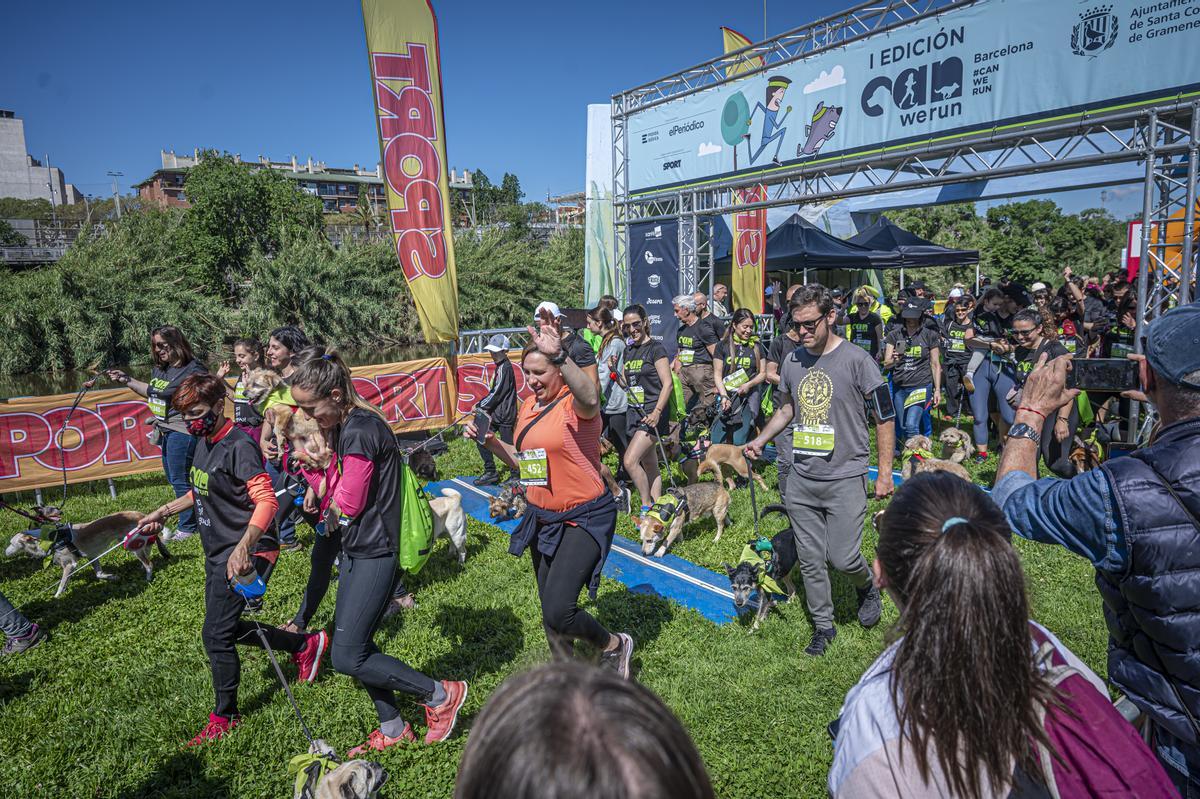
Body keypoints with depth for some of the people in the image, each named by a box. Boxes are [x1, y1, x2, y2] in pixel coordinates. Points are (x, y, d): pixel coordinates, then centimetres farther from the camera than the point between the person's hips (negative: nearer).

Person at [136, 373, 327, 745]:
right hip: (217, 553, 10)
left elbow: (266, 501, -29)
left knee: (217, 635, -2)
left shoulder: (239, 446, -21)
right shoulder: (203, 442, 8)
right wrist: (163, 512, 20)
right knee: (227, 629, 16)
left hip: (243, 555, -10)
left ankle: (224, 717, 19)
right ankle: (306, 644, 28)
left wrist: (244, 548, -39)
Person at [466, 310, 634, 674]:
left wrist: (558, 355, -56)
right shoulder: (529, 407, 7)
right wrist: (490, 441, 2)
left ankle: (614, 645, 13)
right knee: (550, 612, 18)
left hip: (583, 518, -8)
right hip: (541, 519, 8)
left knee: (558, 611, -18)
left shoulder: (574, 404, -17)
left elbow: (590, 399, -44)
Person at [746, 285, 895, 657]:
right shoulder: (792, 360, 6)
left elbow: (884, 417, -4)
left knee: (843, 558, -6)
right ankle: (823, 625, 29)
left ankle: (867, 587, 29)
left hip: (845, 477, -4)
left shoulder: (856, 360, -9)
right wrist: (760, 439, 10)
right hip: (802, 478, 5)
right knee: (810, 560, 10)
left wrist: (885, 473, -5)